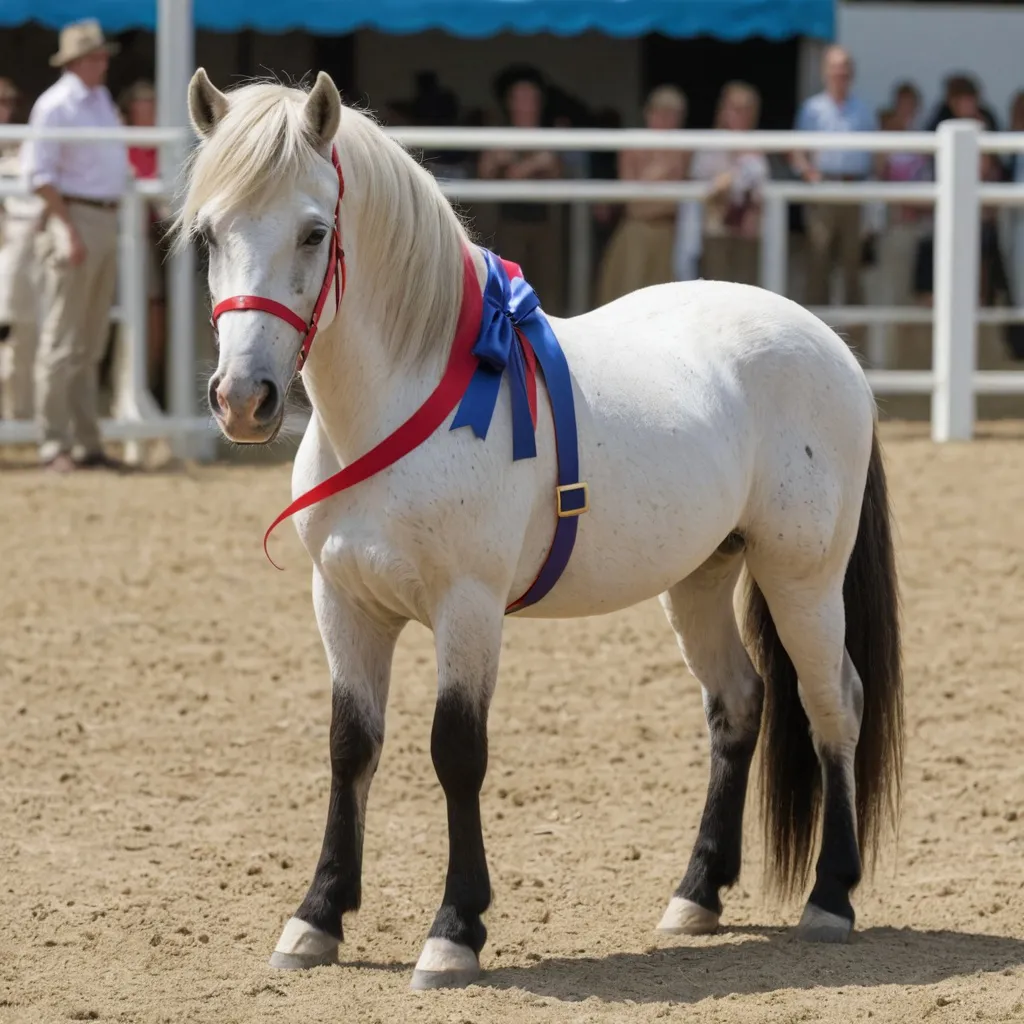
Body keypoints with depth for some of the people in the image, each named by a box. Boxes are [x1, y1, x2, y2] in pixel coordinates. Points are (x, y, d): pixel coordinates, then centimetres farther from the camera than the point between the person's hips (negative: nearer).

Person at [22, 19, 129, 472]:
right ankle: (55, 445, -5)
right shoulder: (55, 104, -10)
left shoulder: (102, 99, 16)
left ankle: (86, 442, 16)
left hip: (107, 221, 9)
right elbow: (39, 173, -15)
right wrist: (69, 229, -20)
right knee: (63, 341, -6)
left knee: (91, 344, 12)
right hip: (75, 217, -9)